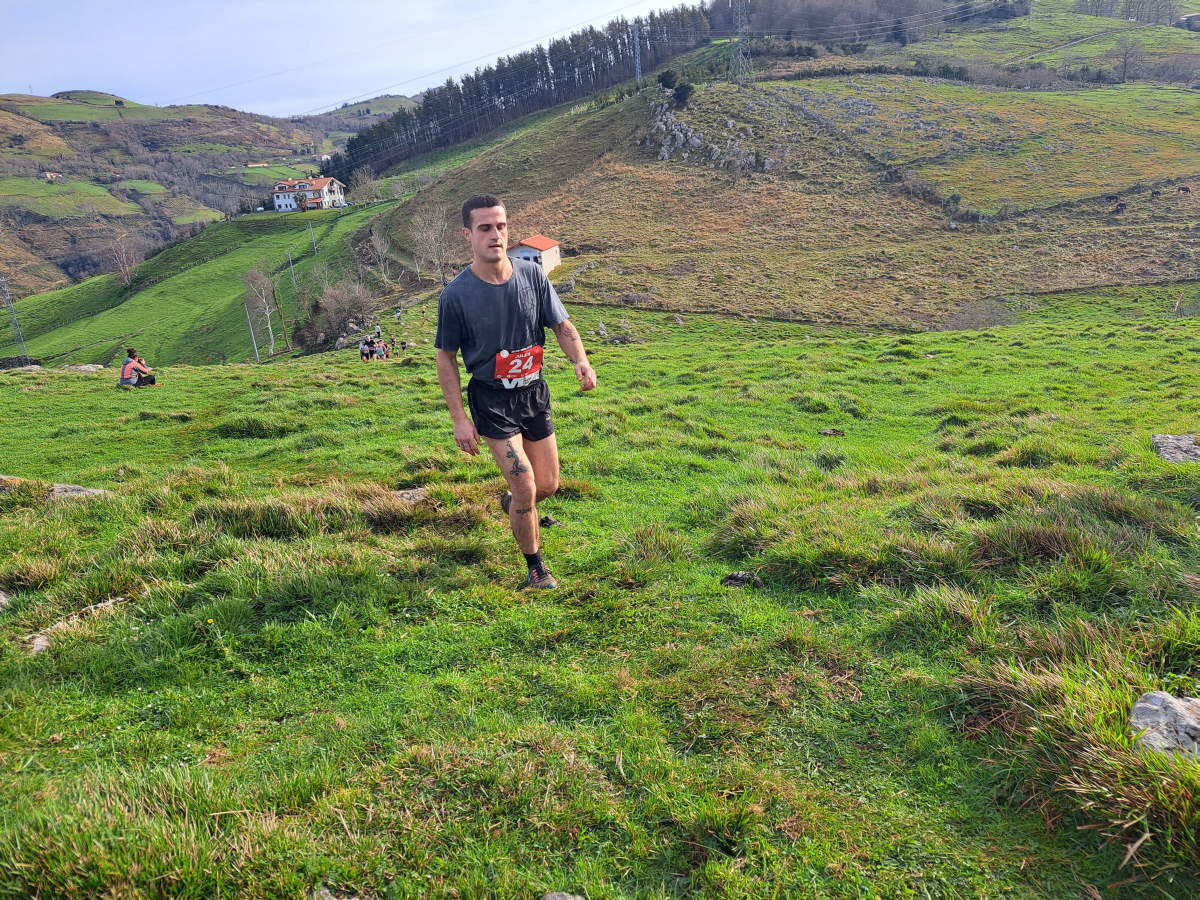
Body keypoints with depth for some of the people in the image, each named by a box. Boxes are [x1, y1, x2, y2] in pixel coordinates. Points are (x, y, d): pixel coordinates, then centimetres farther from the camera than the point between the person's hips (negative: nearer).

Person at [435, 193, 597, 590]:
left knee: (548, 485, 11)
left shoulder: (532, 275, -5)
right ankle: (536, 566, 16)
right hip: (491, 399, -4)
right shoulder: (456, 295, -14)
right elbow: (446, 359, -5)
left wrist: (581, 361, -18)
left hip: (534, 392, 4)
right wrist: (459, 419, -9)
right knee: (526, 488, -9)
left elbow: (562, 326, 3)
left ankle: (512, 503, 48)